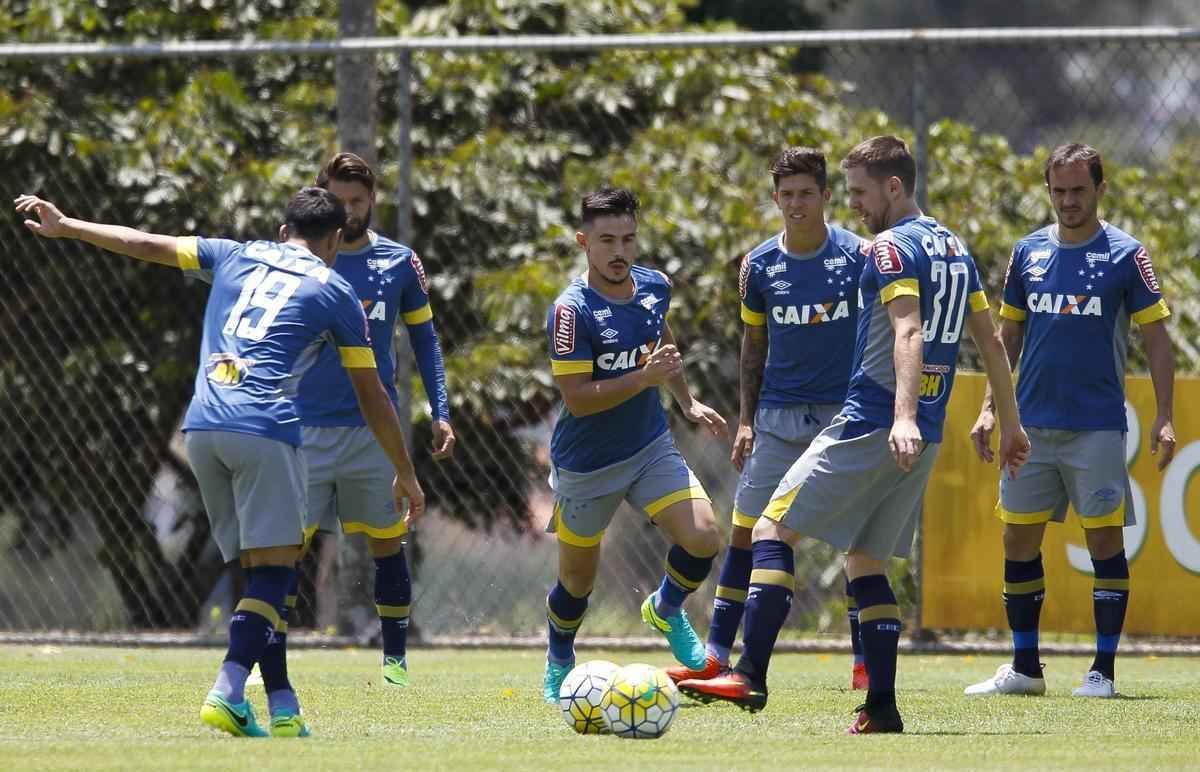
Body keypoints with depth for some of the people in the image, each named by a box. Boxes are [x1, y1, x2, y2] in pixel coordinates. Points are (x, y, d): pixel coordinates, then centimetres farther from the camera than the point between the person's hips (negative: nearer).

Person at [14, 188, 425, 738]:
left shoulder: (235, 256, 20)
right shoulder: (335, 292, 11)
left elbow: (146, 245, 24)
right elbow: (371, 396, 14)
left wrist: (64, 227, 34)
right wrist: (405, 474, 22)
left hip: (202, 426, 5)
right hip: (265, 429, -5)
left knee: (257, 568, 10)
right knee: (274, 570, -6)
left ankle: (282, 706, 6)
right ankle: (227, 693, -25)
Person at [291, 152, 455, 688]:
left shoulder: (399, 262, 4)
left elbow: (424, 338, 12)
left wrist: (440, 413, 6)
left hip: (375, 428, 1)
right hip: (306, 425, -1)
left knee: (386, 543, 7)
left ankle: (396, 658, 17)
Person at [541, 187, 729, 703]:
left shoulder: (655, 288, -2)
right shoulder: (571, 311, -22)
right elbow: (578, 398, -26)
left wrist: (687, 403, 22)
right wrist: (645, 377, -32)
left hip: (651, 448, 4)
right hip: (586, 463, -4)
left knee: (703, 538, -16)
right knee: (577, 580, 9)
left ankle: (666, 610, 15)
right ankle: (558, 666, 38)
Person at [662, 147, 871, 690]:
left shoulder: (859, 256, -5)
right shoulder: (759, 266, 2)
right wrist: (745, 420, 8)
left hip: (846, 412, -2)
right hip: (779, 416, 2)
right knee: (746, 530, 0)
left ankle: (865, 661, 7)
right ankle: (716, 653, 6)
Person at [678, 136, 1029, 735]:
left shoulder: (892, 248, -10)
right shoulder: (953, 247, 17)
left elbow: (908, 332, -24)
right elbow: (989, 339, 22)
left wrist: (903, 418, -35)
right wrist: (1009, 422, 28)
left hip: (870, 426, -9)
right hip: (922, 438, 9)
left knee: (773, 529, -5)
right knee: (864, 560, 14)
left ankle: (750, 675, -16)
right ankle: (881, 707, 5)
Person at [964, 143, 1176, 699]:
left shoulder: (1125, 254, -3)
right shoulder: (1028, 252, 9)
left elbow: (1156, 338, -2)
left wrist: (1163, 418, -9)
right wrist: (989, 409, 9)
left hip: (1098, 425, -4)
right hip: (1032, 424, 4)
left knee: (1104, 539, -4)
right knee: (1019, 539, 5)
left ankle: (1103, 670, 2)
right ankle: (1025, 669, 14)